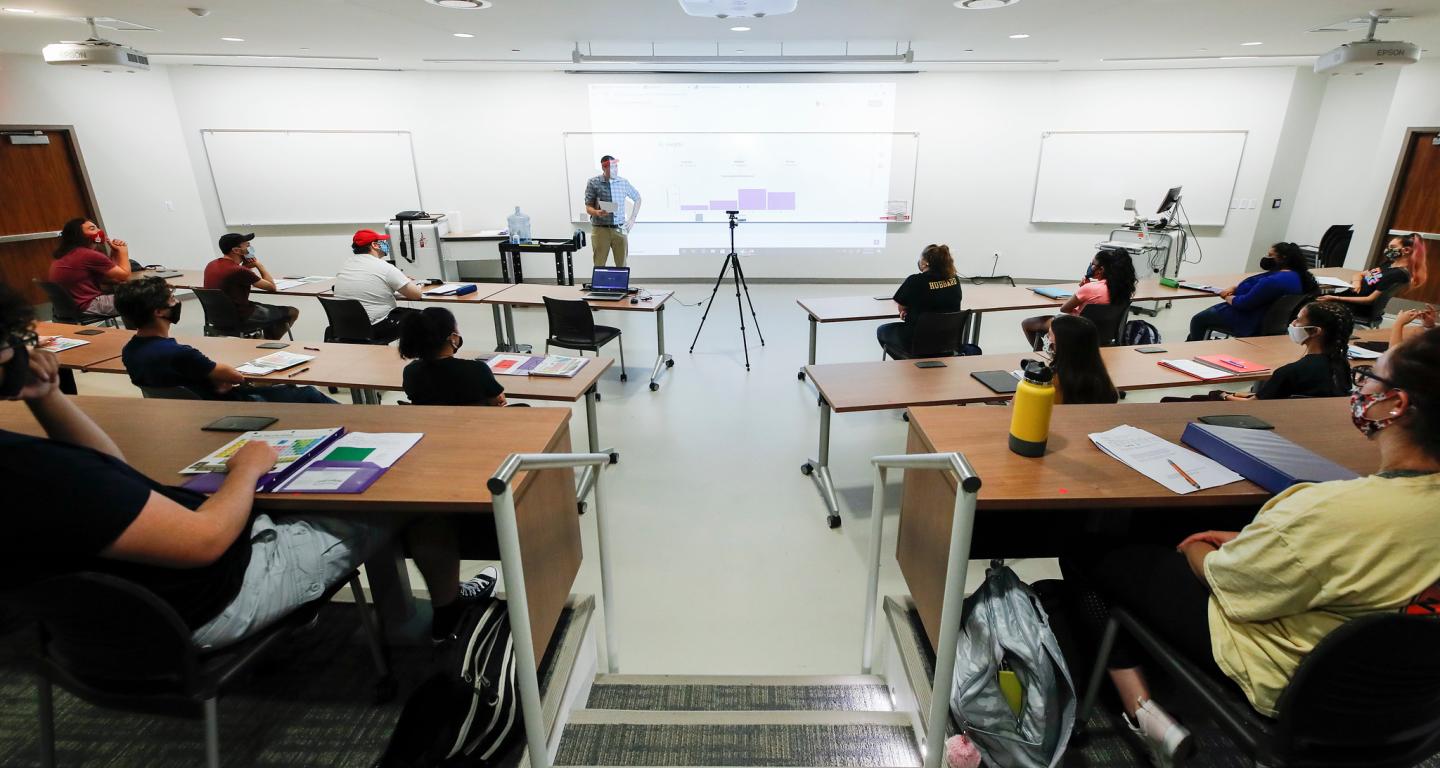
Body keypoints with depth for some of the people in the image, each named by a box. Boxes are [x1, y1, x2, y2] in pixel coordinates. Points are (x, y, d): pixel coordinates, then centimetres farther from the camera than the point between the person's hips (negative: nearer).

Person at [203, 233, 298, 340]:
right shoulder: (239, 271, -26)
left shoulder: (211, 265, 2)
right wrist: (259, 265, -1)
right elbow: (271, 286, -15)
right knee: (292, 312, 2)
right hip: (240, 318, -9)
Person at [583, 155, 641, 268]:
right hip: (600, 229, -2)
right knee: (599, 265, 0)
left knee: (622, 265, 4)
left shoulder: (623, 183, 6)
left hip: (620, 229, 2)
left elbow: (637, 198, 21)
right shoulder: (593, 182, -2)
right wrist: (597, 212, -24)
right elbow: (588, 207, -2)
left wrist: (632, 219, 12)